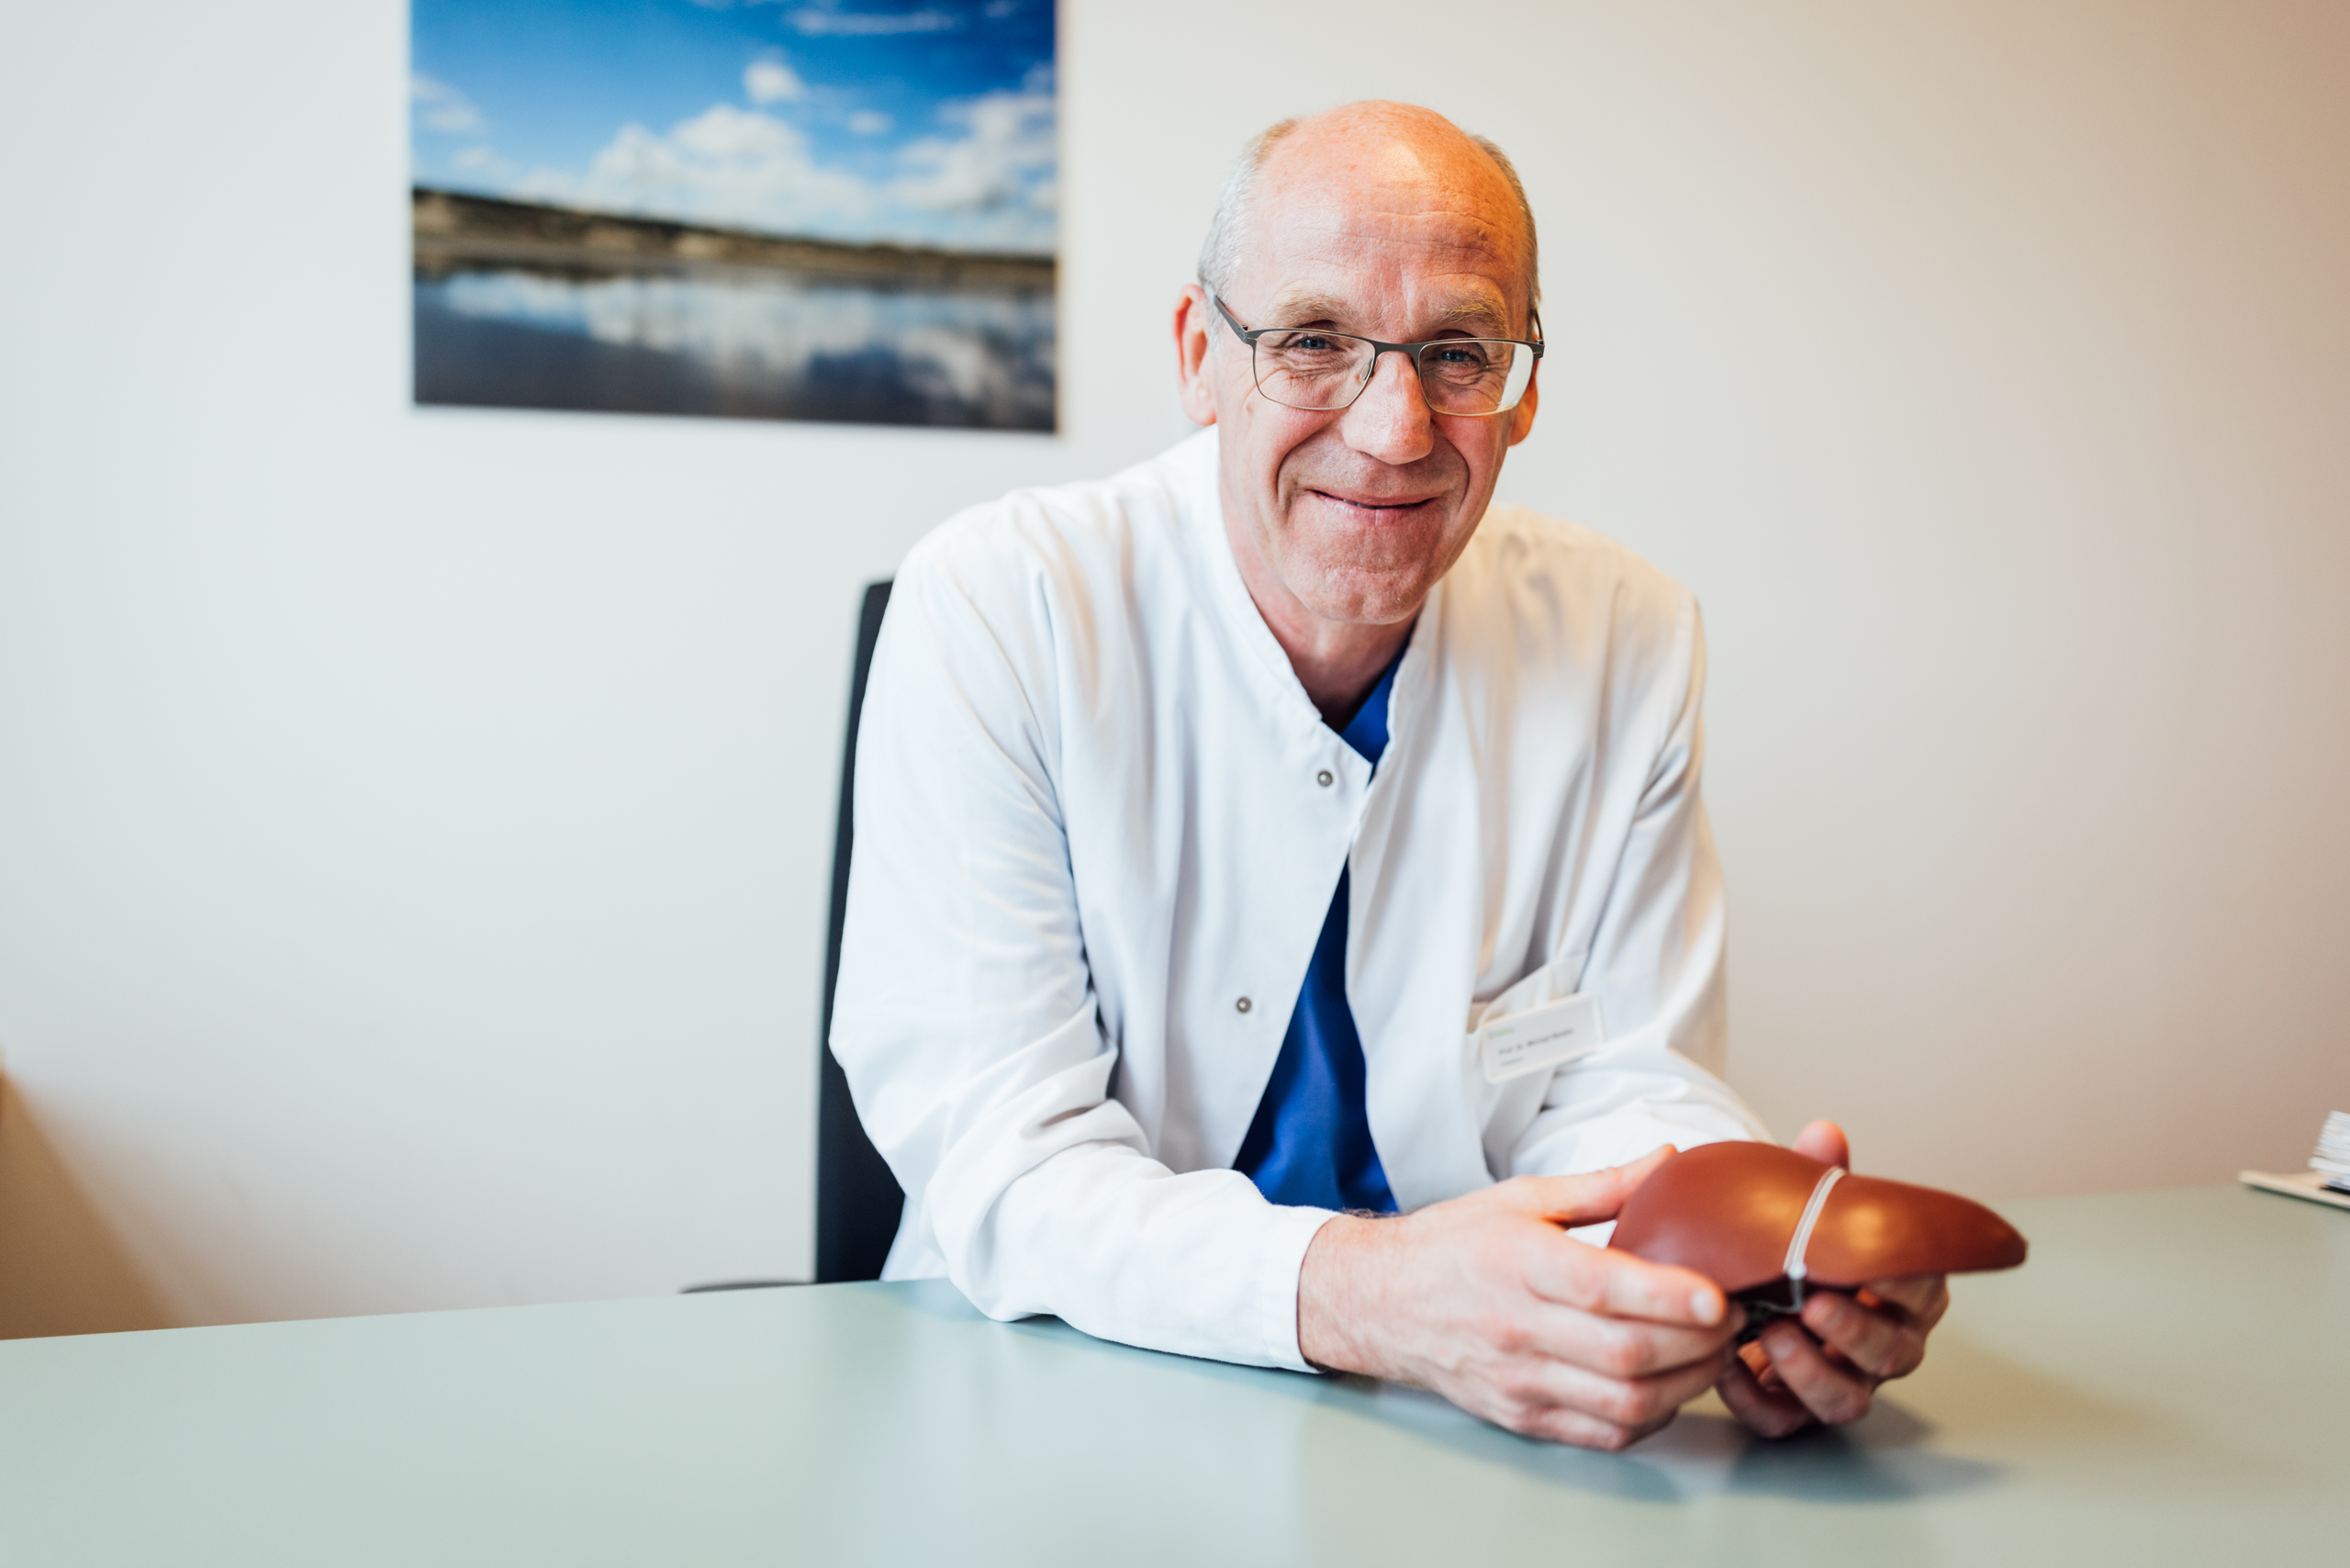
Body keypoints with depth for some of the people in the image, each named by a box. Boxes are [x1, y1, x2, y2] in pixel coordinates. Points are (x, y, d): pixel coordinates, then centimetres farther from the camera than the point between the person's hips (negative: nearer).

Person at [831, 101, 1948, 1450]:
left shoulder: (1628, 643, -2)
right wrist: (1354, 1296, -37)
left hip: (1488, 1418, 5)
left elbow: (1622, 1090, -2)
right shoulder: (993, 610, -14)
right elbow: (1007, 1166, -19)